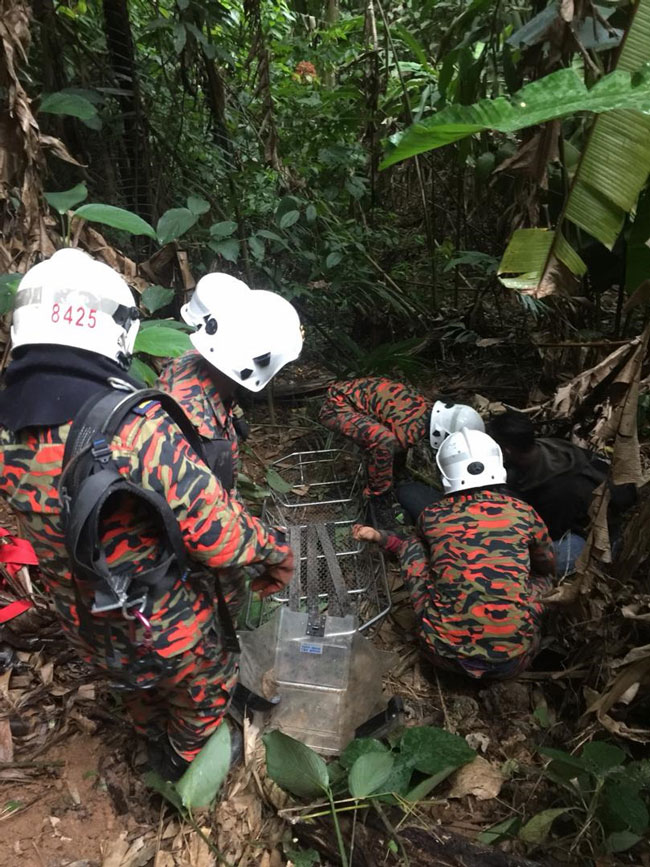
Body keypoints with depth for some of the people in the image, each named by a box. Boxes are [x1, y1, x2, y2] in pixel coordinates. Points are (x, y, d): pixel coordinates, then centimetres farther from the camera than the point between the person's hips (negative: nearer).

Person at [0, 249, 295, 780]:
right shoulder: (140, 429, -38)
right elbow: (222, 538, -34)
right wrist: (276, 551, -14)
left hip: (89, 632, 5)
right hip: (174, 629, -5)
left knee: (140, 694, 37)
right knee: (205, 688, 30)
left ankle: (159, 753, 66)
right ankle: (191, 766, 59)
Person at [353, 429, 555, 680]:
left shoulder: (432, 515, -1)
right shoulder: (524, 513, 0)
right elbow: (547, 568, 21)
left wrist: (380, 537, 37)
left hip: (446, 654, 0)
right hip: (514, 659, 1)